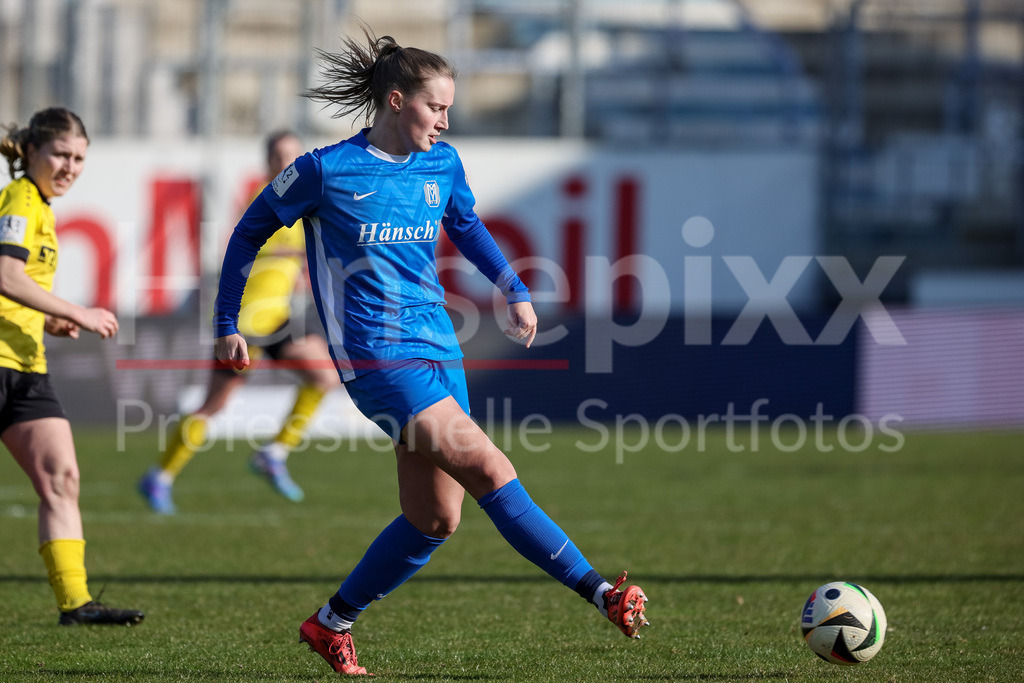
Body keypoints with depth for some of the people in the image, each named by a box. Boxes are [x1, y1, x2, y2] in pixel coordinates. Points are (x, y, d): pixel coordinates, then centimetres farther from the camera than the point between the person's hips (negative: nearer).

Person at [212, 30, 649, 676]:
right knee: (490, 470, -19)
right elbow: (250, 232, 4)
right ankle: (599, 592, -21)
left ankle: (332, 623, 22)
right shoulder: (326, 169, -8)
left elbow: (467, 225, 28)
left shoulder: (442, 164, 8)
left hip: (439, 349, 7)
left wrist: (516, 291, 17)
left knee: (434, 519, 6)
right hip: (376, 356, -7)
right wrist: (228, 325, 6)